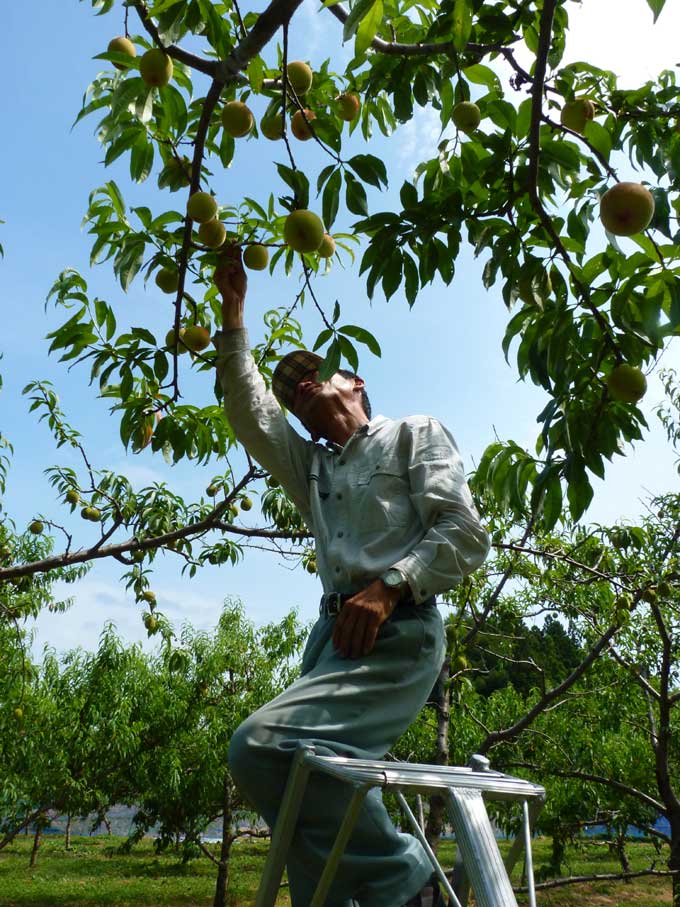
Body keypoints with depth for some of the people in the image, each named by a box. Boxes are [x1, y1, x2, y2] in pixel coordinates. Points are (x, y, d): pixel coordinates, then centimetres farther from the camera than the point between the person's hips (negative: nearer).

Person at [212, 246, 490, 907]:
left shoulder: (414, 434, 13)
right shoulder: (308, 465, 30)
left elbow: (466, 533, 0)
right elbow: (248, 409, 17)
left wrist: (390, 585, -15)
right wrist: (232, 309, 17)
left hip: (397, 633, -7)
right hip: (332, 632, 7)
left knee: (262, 745, -26)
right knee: (314, 801, -1)